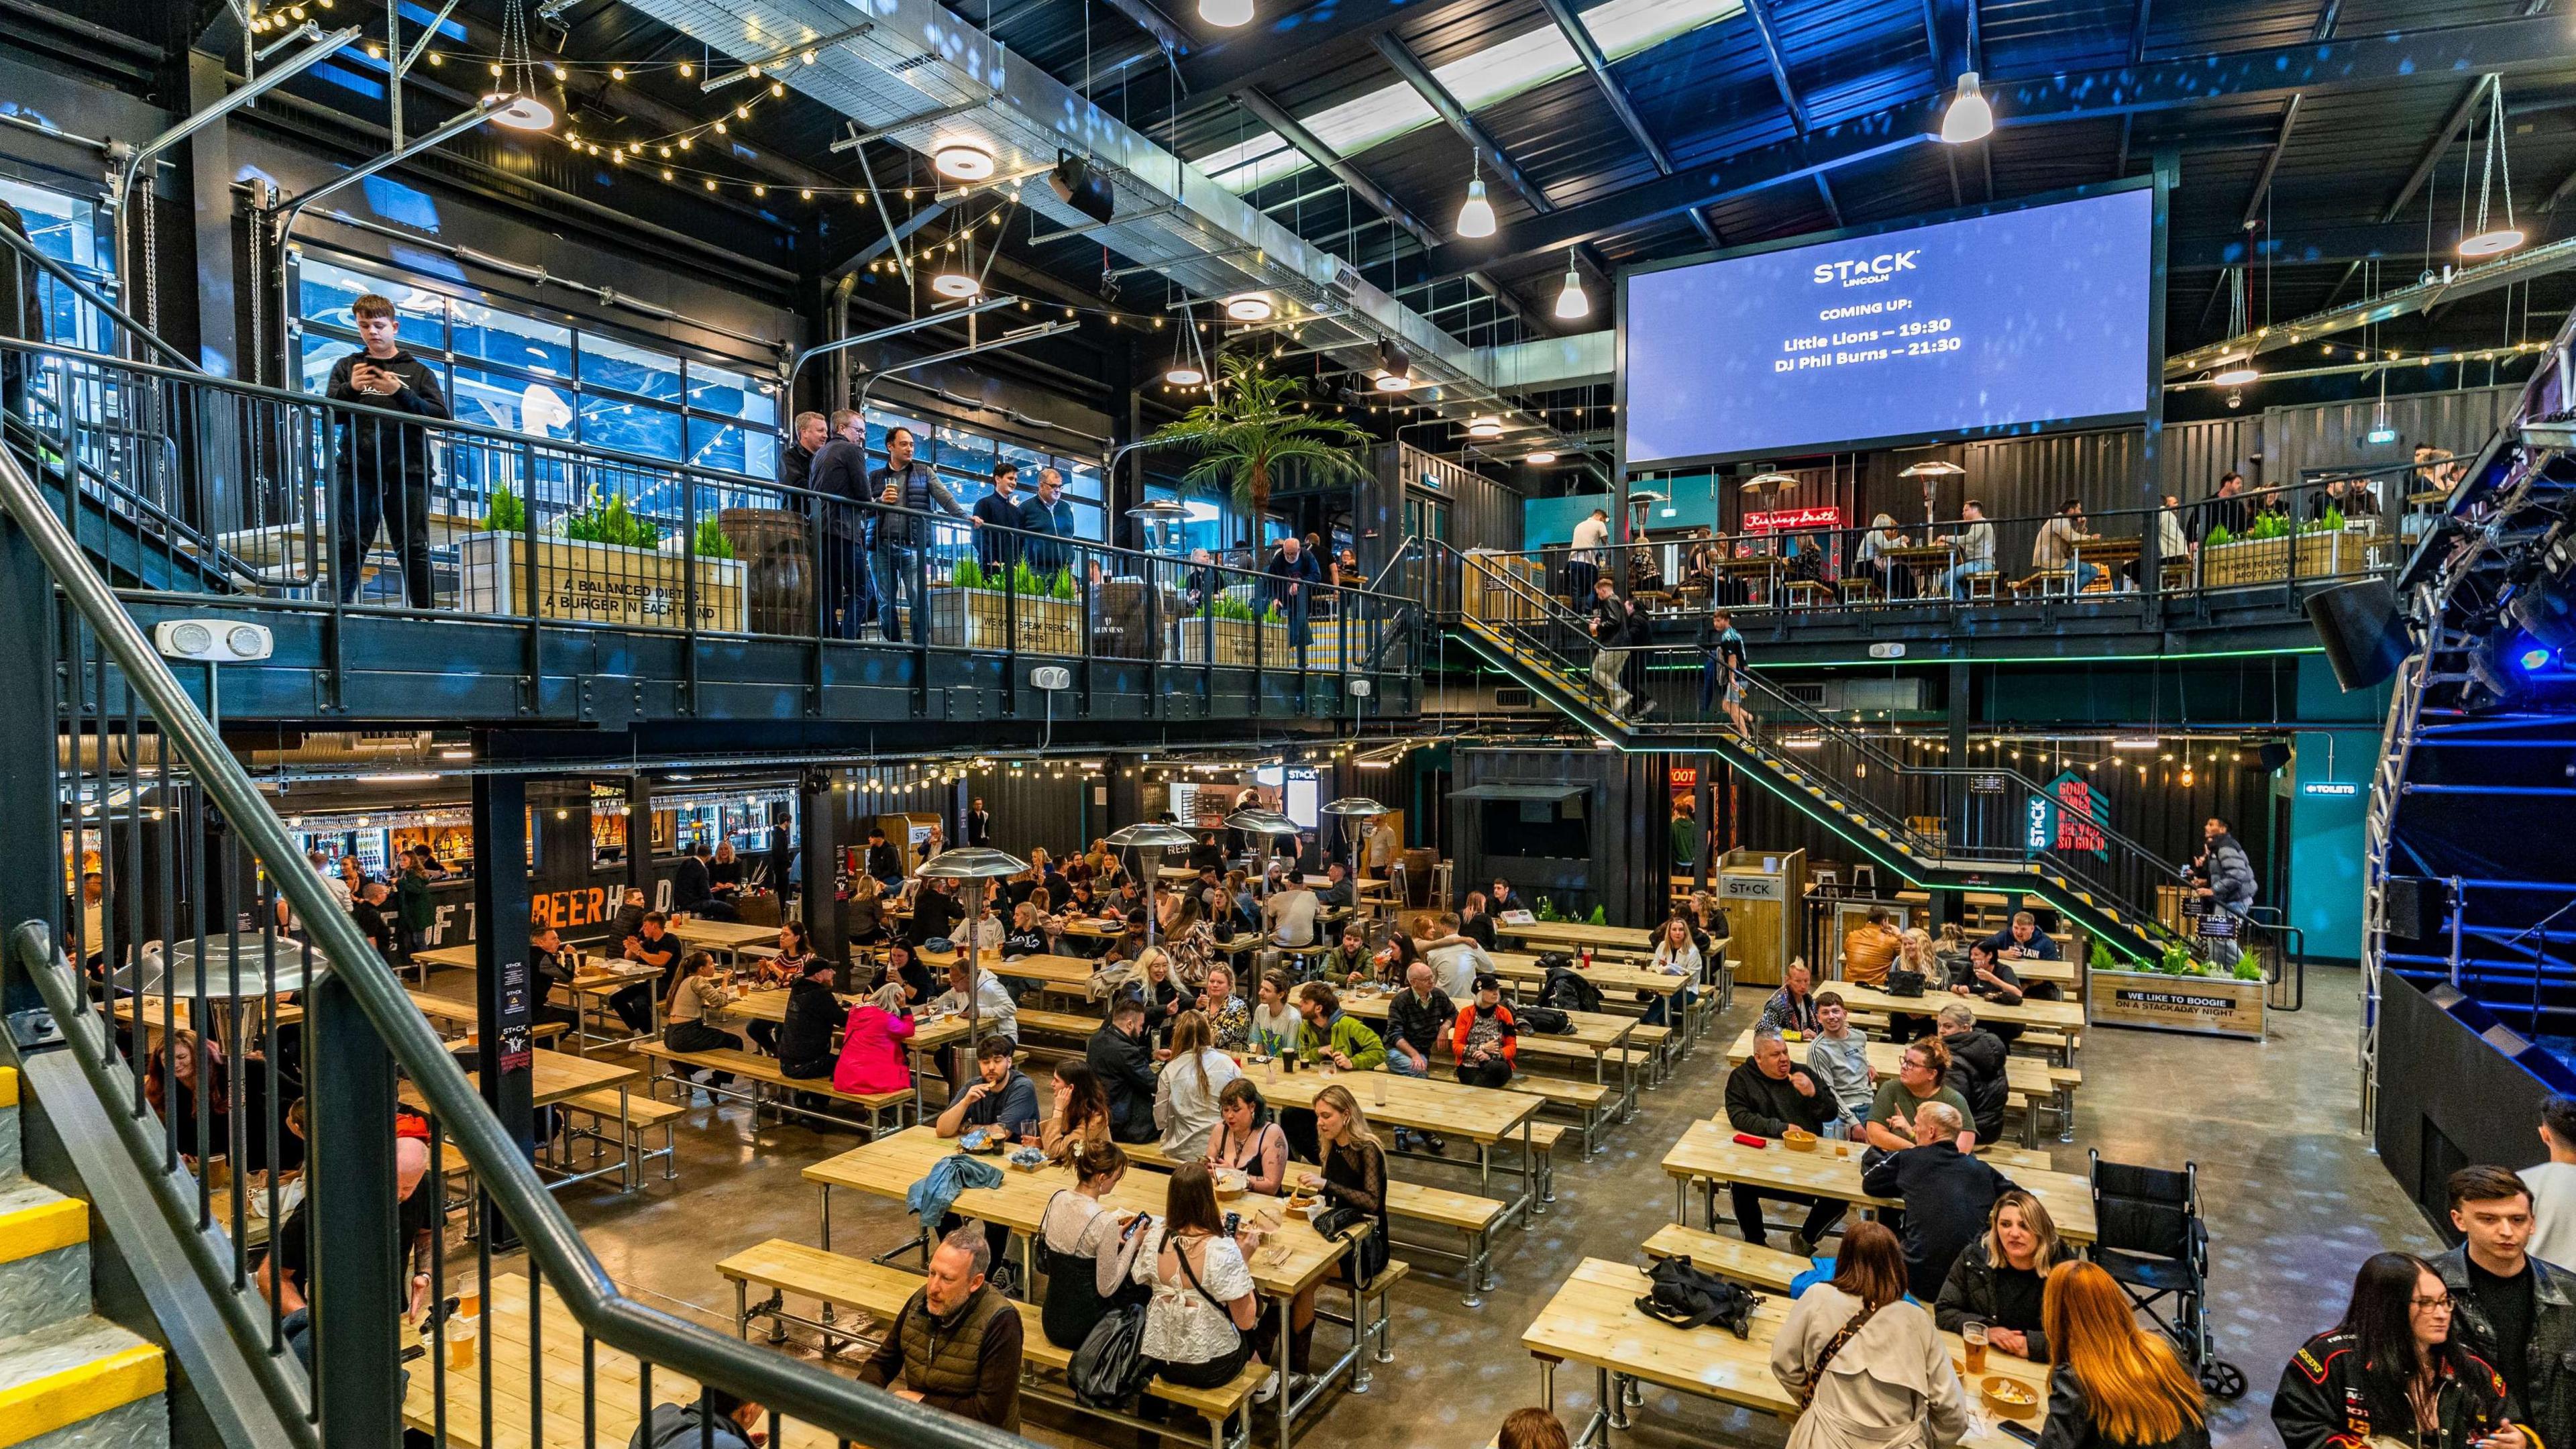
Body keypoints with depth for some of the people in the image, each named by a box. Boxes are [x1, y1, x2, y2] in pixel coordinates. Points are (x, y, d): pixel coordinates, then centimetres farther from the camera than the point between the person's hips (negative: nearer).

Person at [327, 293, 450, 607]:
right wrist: (350, 389, -11)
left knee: (414, 548, -2)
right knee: (349, 545, -4)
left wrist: (399, 392, -12)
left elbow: (440, 416, 1)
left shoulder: (418, 371, 15)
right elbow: (330, 416, 8)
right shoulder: (346, 367, 18)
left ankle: (424, 612, -1)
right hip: (358, 470, 1)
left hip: (407, 471, -1)